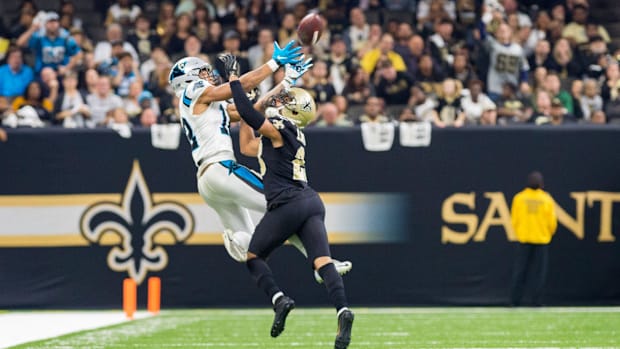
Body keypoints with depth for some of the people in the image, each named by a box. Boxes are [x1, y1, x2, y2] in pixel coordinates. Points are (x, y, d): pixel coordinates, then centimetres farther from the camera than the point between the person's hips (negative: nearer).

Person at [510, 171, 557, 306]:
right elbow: (552, 221, -1)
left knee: (520, 271, 6)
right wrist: (549, 234, 19)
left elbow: (514, 219, 2)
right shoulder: (547, 199, -4)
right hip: (542, 239, -1)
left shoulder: (519, 198, -3)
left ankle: (515, 300, 4)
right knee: (539, 273, 3)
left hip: (523, 239, 1)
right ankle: (537, 301, 0)